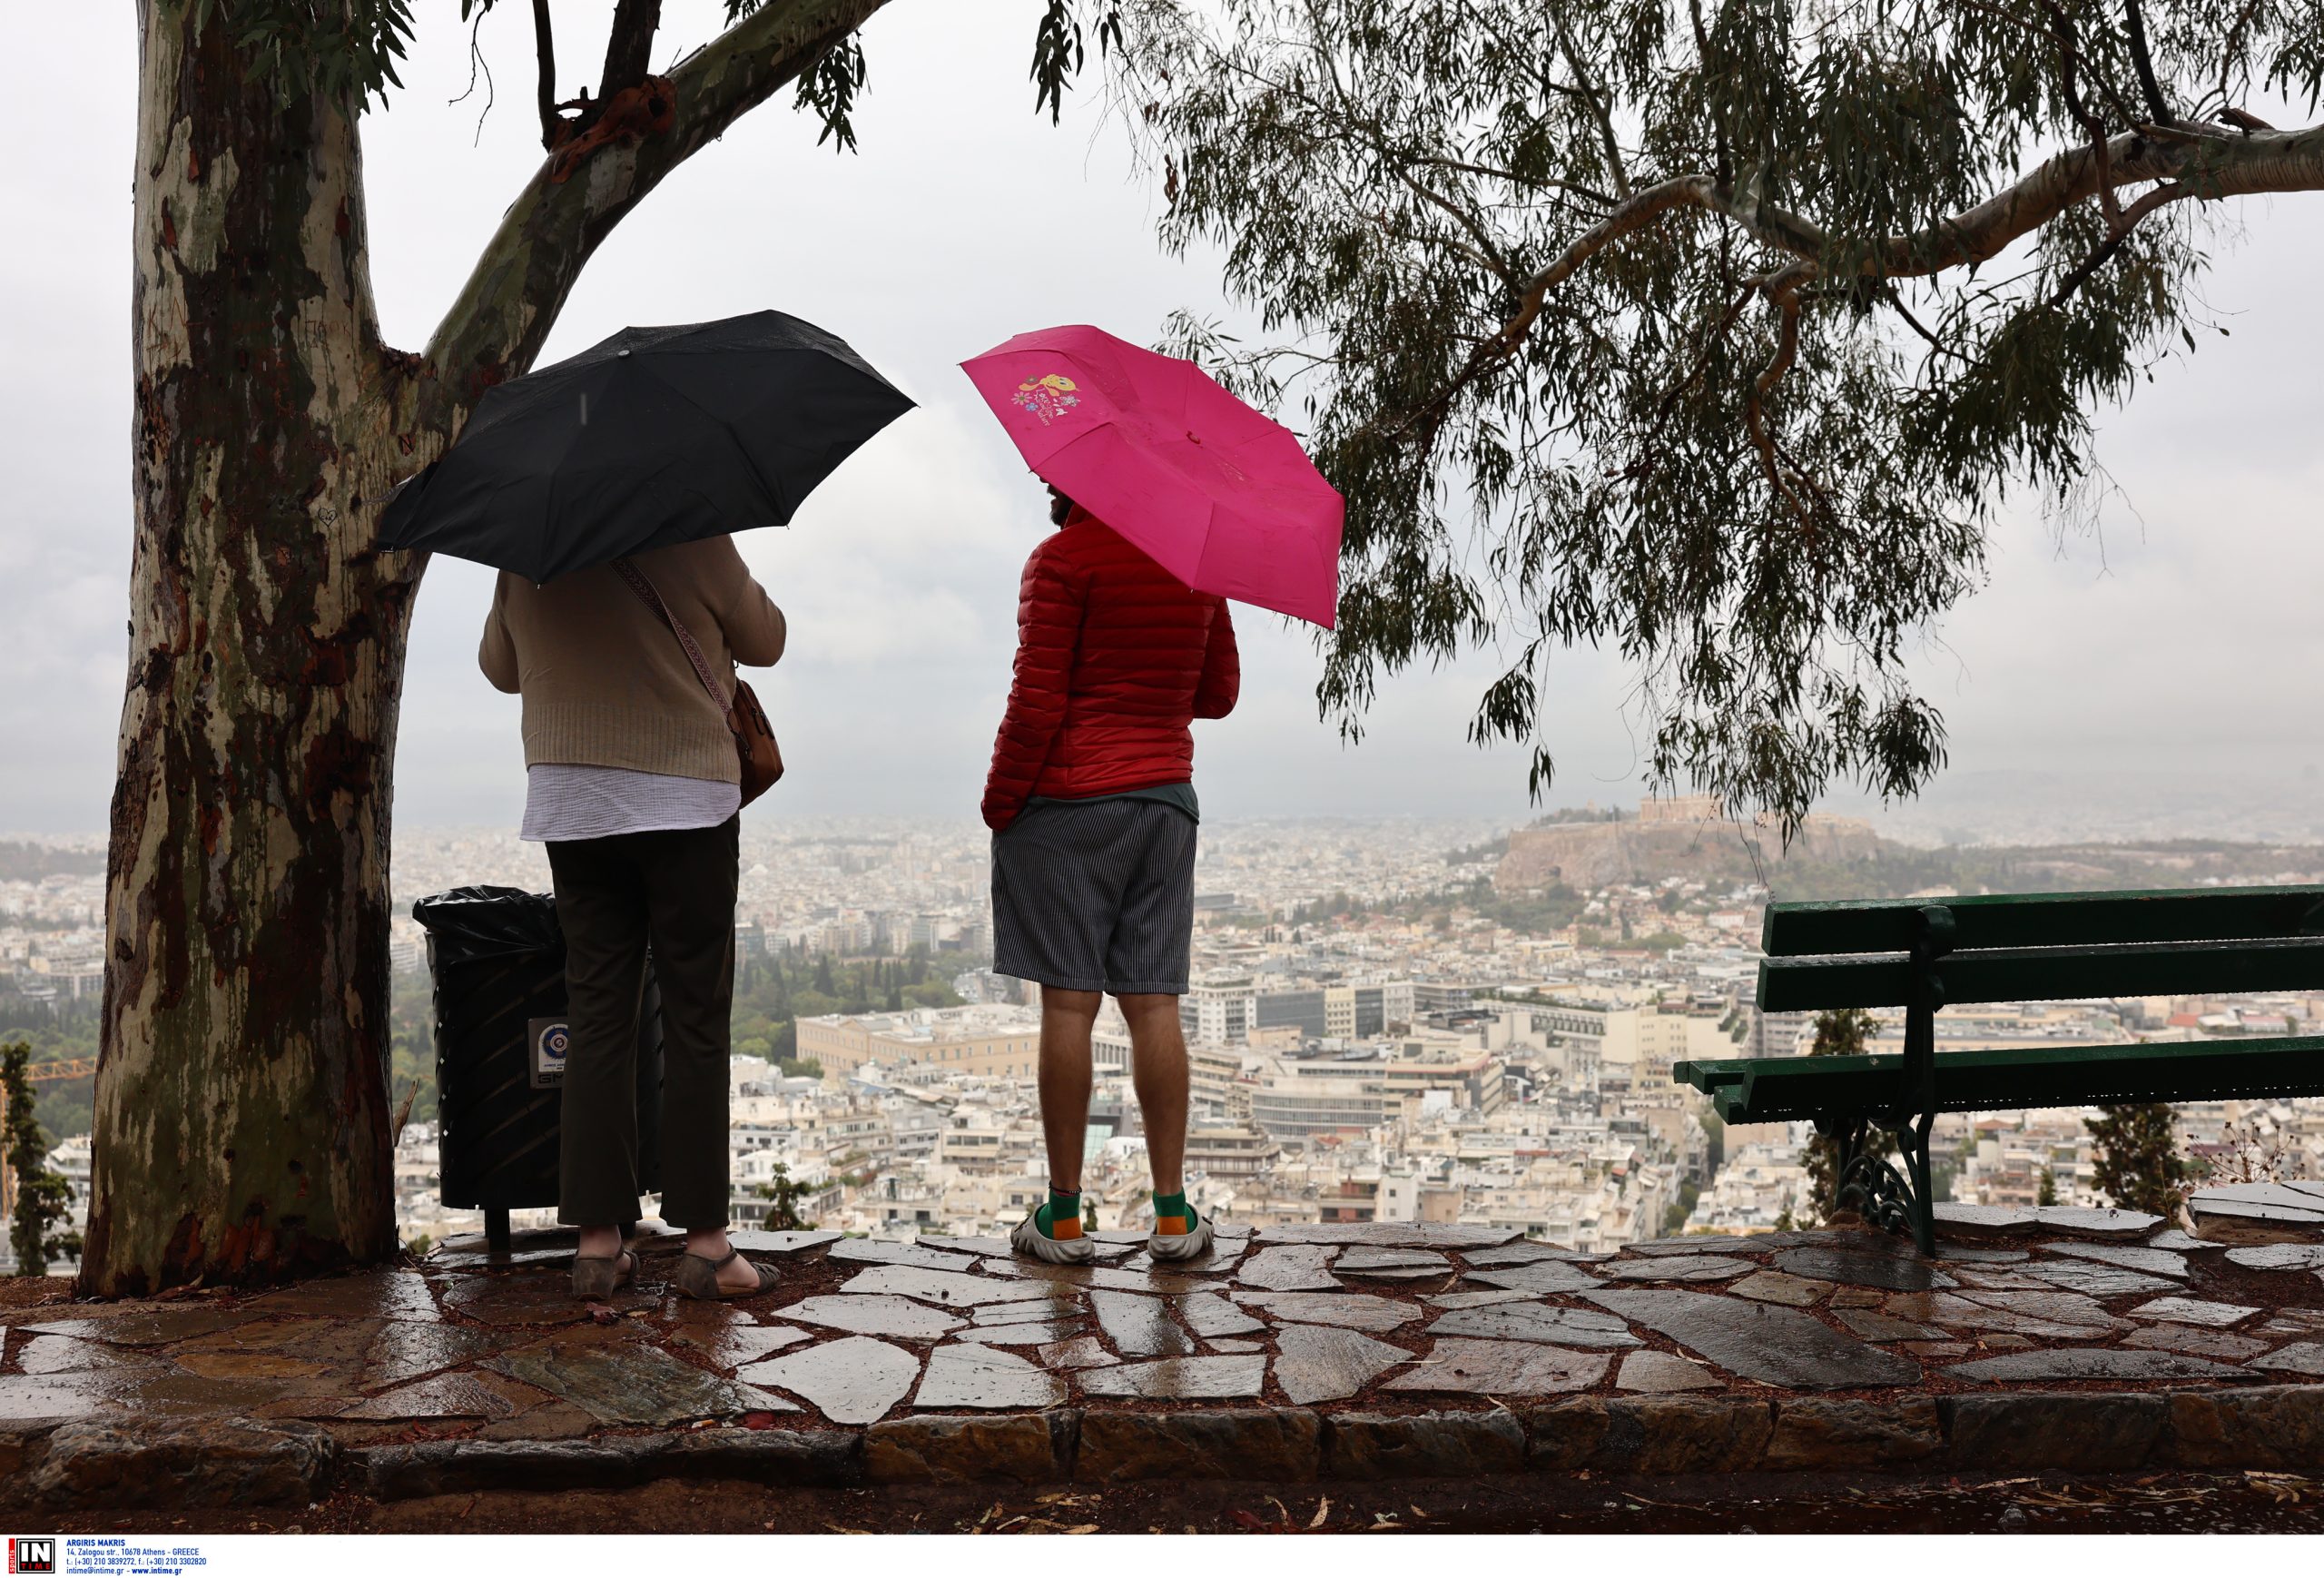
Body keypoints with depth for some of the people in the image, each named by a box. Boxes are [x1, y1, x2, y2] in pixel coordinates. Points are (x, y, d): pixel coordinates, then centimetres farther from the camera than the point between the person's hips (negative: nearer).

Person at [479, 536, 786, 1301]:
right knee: (695, 1021, 1)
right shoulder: (695, 539, -6)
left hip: (567, 800, 4)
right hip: (685, 796, -4)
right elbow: (766, 642, 8)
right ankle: (705, 1243, 3)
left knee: (595, 1017, 8)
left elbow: (499, 666, 20)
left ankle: (597, 1242, 9)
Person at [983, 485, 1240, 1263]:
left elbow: (1037, 703, -13)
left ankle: (1063, 1215, 5)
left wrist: (998, 804, -3)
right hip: (1166, 797, 5)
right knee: (1154, 1003, 6)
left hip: (1068, 799, -5)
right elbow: (1218, 695, 16)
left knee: (1069, 1003, -2)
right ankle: (1172, 1213, 7)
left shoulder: (1063, 558, -8)